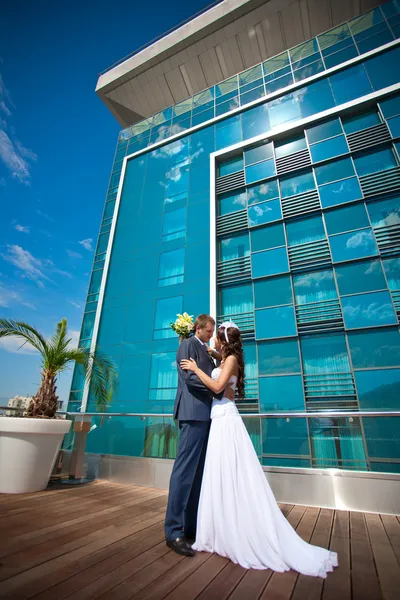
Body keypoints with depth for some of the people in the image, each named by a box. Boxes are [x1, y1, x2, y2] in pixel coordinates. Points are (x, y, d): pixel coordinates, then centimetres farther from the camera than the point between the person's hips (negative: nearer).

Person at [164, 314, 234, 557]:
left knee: (199, 471, 12)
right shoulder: (188, 345, -5)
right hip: (194, 412, -9)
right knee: (185, 469, -4)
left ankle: (192, 525, 22)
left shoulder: (206, 350, 21)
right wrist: (222, 390, -15)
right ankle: (174, 530, 5)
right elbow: (190, 377, -16)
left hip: (206, 414, 9)